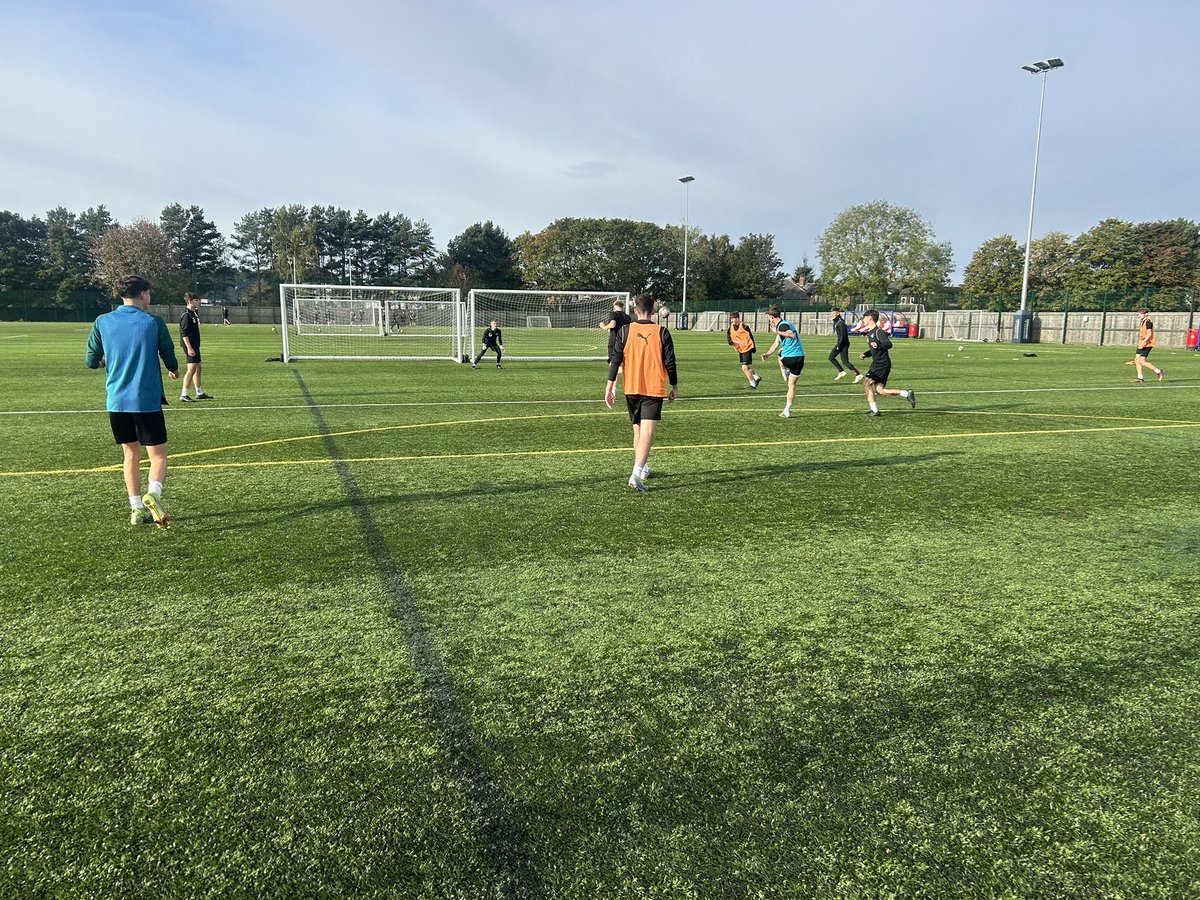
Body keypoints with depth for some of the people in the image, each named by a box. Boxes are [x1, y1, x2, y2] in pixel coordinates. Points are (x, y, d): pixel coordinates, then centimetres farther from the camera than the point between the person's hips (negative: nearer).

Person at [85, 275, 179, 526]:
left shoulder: (102, 322, 4)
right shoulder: (154, 322, -4)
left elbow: (91, 361, 7)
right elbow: (170, 361, 1)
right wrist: (175, 370, 24)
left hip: (116, 402, 4)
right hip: (147, 401, -4)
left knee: (131, 454, 16)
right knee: (158, 455, 2)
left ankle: (137, 509, 15)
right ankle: (153, 493, -25)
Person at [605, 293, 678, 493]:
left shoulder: (625, 331, -1)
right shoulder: (662, 332, -3)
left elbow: (616, 359, -3)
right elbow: (670, 363, -1)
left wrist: (610, 385, 1)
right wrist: (674, 387, 11)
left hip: (631, 388, 3)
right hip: (654, 388, -3)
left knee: (637, 429, 19)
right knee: (647, 431, -10)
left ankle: (643, 468, 32)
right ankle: (636, 473, -25)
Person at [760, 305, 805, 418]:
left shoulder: (783, 325, -12)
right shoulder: (782, 325, 19)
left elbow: (792, 335, -34)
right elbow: (776, 344, 22)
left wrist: (777, 332, -38)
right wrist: (768, 354, 10)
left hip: (791, 358, -8)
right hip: (800, 358, 8)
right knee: (792, 385, 12)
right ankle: (787, 411, 13)